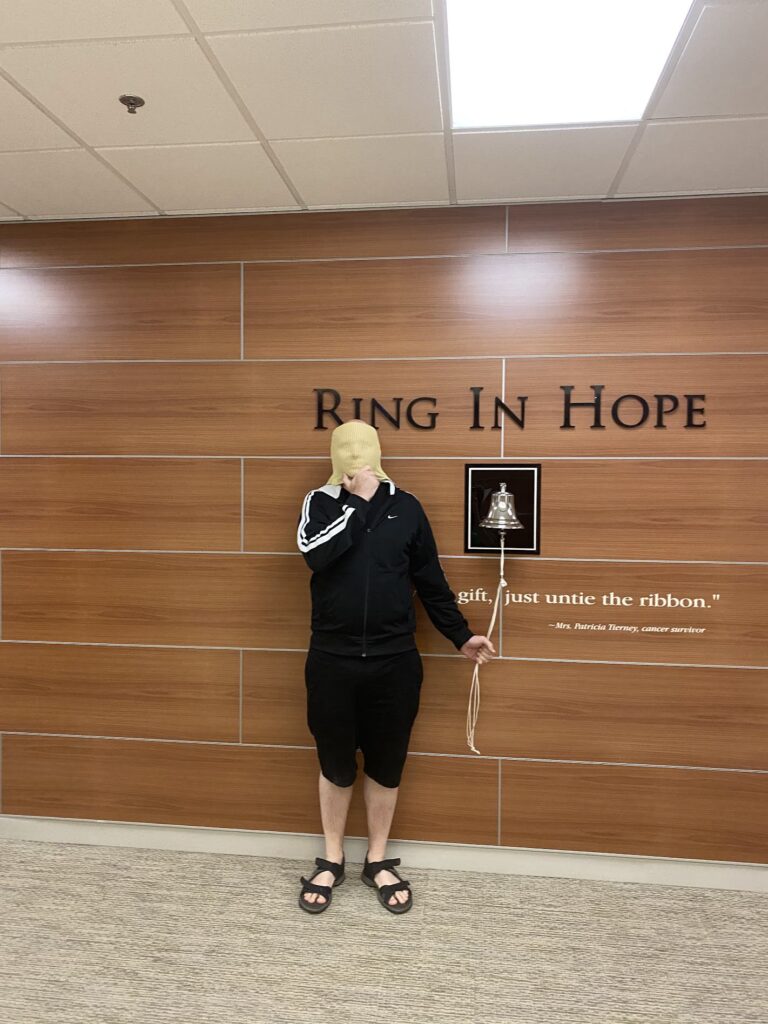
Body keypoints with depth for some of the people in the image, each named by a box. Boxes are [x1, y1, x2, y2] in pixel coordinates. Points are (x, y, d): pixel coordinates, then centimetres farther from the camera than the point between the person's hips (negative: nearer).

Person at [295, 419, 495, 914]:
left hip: (395, 661, 1)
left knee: (387, 764, 13)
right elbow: (316, 554, -21)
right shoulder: (320, 502, 0)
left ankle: (379, 861, 34)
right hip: (332, 660, 0)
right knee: (336, 764, 14)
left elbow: (431, 580, 7)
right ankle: (332, 861, 35)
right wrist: (358, 502, -16)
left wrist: (462, 635, 9)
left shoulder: (405, 506, 1)